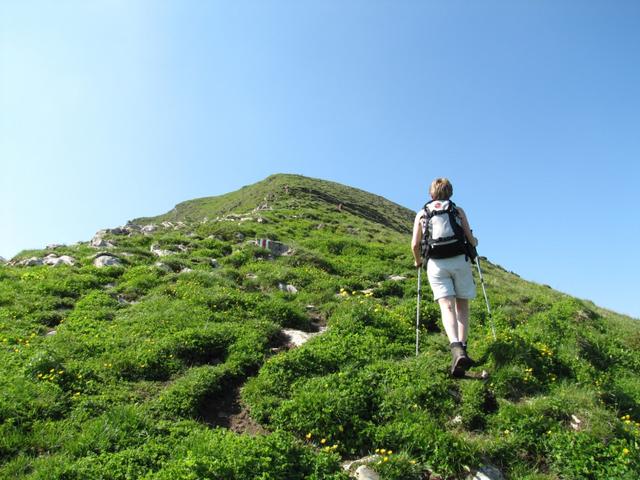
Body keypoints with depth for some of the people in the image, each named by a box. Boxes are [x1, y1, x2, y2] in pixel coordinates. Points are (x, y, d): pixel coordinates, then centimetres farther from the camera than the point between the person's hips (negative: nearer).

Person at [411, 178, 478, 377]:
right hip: (460, 260, 0)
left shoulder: (421, 214, 11)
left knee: (447, 306, -7)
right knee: (462, 306, 12)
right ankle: (462, 347, 7)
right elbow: (471, 239, 4)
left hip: (436, 264, 0)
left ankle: (456, 348, -28)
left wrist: (418, 261, 22)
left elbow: (415, 245, 4)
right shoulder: (458, 210, 10)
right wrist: (474, 242, 28)